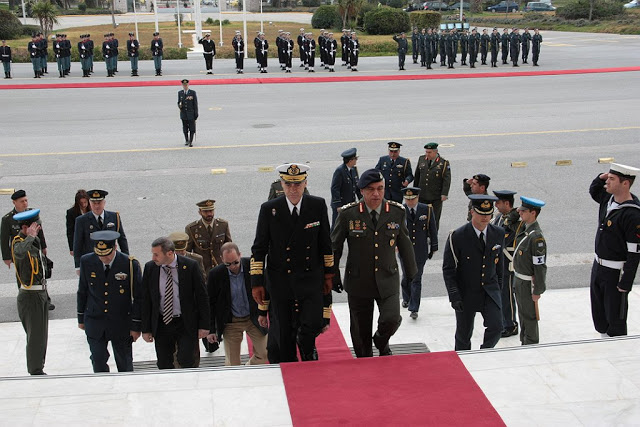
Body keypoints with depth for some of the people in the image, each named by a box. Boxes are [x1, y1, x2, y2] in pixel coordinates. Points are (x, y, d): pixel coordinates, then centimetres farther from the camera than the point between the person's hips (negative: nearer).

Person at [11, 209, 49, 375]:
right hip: (30, 295, -9)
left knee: (42, 335, 16)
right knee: (35, 335, -3)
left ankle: (38, 369, 27)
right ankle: (35, 372, 7)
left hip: (41, 292, 9)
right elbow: (20, 253, -42)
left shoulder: (35, 240, 10)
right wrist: (30, 236, -31)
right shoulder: (18, 242, -17)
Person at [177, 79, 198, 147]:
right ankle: (186, 140, 26)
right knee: (185, 128, 10)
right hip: (183, 113, 2)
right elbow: (179, 102, 13)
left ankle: (191, 142, 2)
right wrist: (179, 105, -13)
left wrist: (196, 114, -5)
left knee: (192, 128, -3)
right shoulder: (180, 93, 6)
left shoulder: (193, 92, -3)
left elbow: (195, 104, -2)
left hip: (191, 113, -2)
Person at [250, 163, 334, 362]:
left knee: (313, 325, -6)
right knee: (282, 334, 4)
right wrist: (257, 282, -3)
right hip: (280, 281, -1)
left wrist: (328, 274, 10)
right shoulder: (269, 209, -5)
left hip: (311, 279, 1)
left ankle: (307, 346, 30)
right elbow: (259, 249, -1)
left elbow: (325, 243, 9)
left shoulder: (318, 205, -1)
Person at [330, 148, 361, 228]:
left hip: (351, 204, 7)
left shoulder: (353, 169, 8)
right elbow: (334, 189, -19)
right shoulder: (339, 171, -16)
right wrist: (338, 206, -21)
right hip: (340, 205, -7)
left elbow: (357, 187, 15)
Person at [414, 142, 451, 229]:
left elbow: (447, 180, -9)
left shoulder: (443, 163, -7)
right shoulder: (421, 159, 5)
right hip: (422, 196, 3)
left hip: (436, 197, -3)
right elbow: (417, 176, 13)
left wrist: (444, 194, -16)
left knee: (435, 218, 7)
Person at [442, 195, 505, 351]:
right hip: (466, 293, -3)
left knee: (496, 327, -12)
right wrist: (454, 296, -17)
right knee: (464, 334, 9)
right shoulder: (457, 237, -16)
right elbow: (448, 269, -12)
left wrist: (498, 284, 17)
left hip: (490, 291, 3)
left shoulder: (498, 234, -2)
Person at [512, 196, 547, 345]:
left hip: (528, 284, -9)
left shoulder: (536, 236, -25)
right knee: (522, 314, 21)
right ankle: (524, 344, 35)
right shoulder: (524, 229, 3)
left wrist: (537, 291, -19)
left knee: (529, 317, 5)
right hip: (519, 280, 9)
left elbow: (540, 266, -23)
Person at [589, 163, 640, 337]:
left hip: (615, 272, -8)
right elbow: (593, 191, 24)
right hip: (598, 265, 8)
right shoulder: (609, 199, -1)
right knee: (599, 315, 21)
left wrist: (626, 283, -20)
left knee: (615, 317, 7)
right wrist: (600, 178, 2)